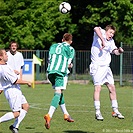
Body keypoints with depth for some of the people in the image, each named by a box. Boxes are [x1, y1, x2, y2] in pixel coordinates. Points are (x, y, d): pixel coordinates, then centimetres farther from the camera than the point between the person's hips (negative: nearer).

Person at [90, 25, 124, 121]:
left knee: (112, 88, 9)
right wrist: (102, 40, -34)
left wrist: (119, 51, -10)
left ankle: (115, 111, 18)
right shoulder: (100, 34, -7)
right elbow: (96, 29, -28)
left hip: (106, 67, 8)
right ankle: (97, 112, -12)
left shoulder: (111, 41, 13)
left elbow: (115, 51, 12)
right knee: (98, 88, -14)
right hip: (97, 66, -8)